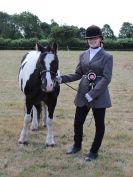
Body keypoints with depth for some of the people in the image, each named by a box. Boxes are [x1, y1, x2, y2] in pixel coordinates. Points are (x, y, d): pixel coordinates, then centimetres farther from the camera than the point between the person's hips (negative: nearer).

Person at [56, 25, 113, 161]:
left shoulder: (107, 57, -6)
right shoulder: (83, 55, 8)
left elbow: (106, 78, -13)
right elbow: (78, 74, 11)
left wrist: (92, 94, -21)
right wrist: (62, 79, -4)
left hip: (99, 95, -4)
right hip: (83, 93, 4)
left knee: (99, 124, 6)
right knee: (78, 122, 11)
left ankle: (94, 151, 22)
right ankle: (77, 145, 35)